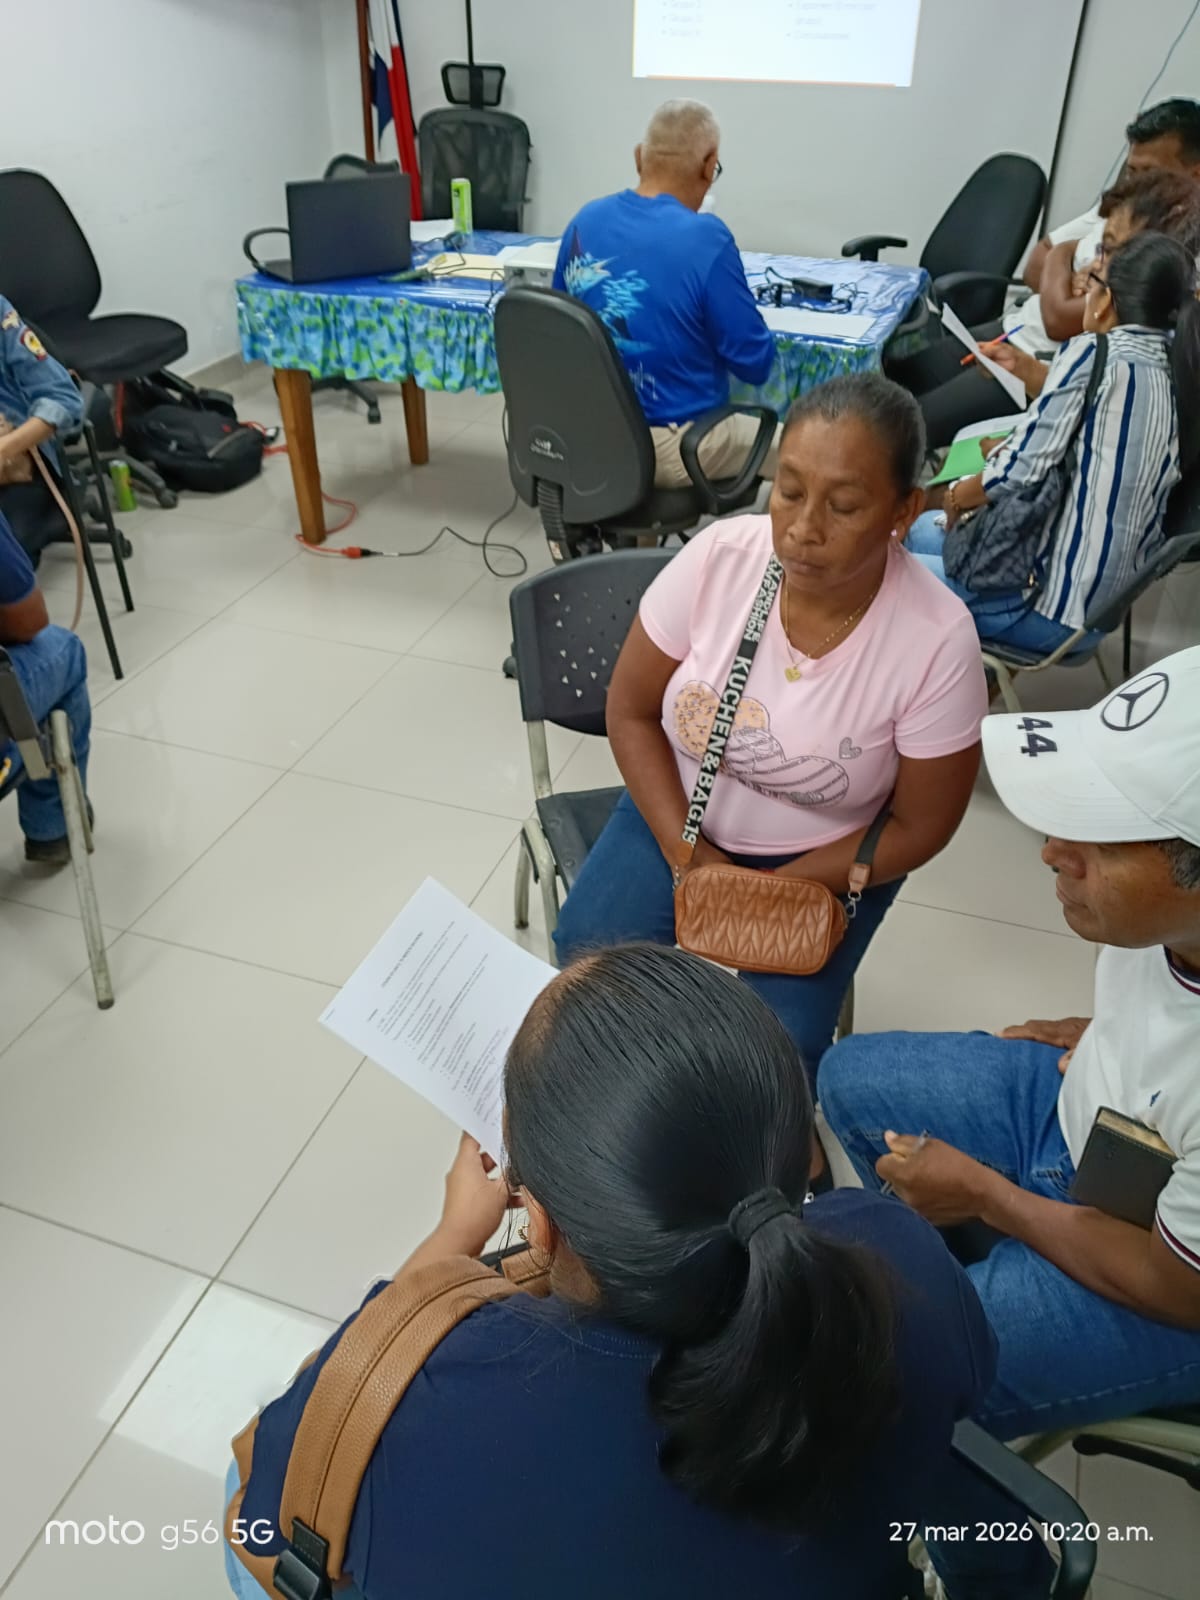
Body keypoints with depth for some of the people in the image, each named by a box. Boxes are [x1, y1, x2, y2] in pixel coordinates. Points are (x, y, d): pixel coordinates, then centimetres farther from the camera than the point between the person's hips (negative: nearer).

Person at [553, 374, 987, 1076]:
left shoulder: (937, 641, -25)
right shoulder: (718, 556, -20)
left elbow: (920, 827, -12)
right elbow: (631, 711, -8)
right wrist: (688, 856, -16)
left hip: (825, 861, -1)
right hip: (679, 817, 2)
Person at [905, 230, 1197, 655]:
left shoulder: (1094, 353, -15)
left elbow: (1023, 467, -19)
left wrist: (958, 495, -1)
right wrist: (1031, 372, 19)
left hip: (1053, 605, -9)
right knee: (921, 529, 25)